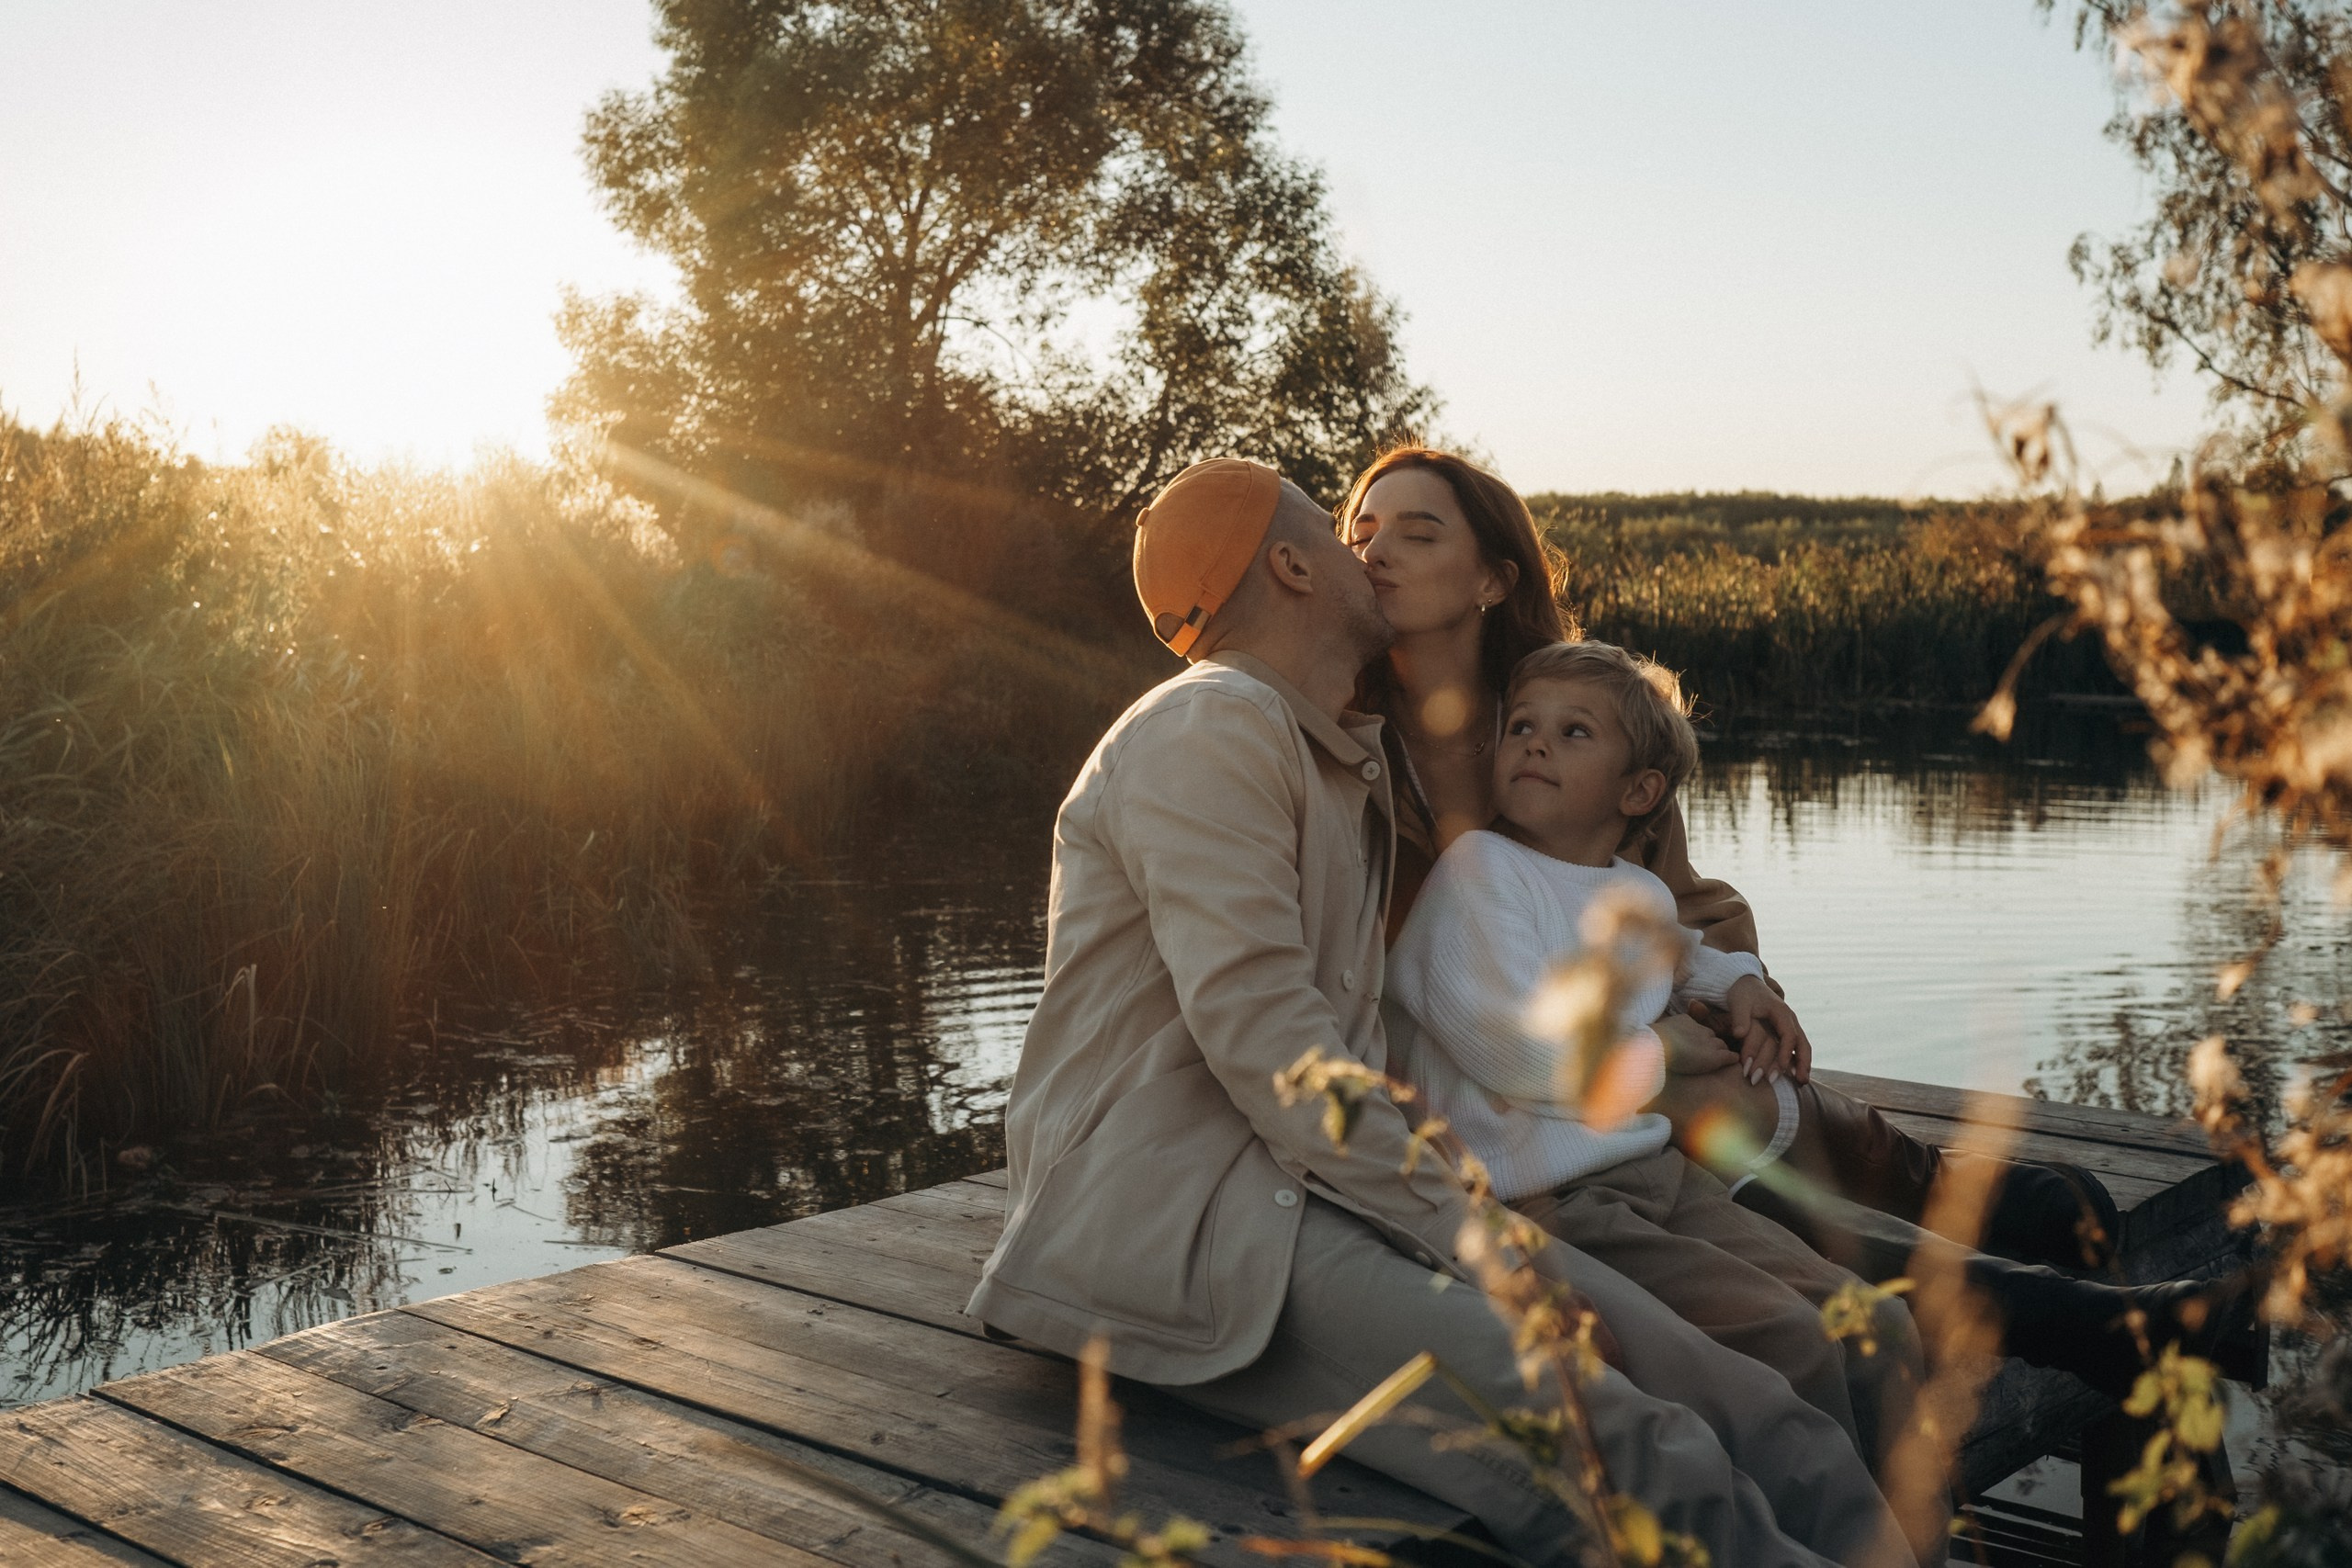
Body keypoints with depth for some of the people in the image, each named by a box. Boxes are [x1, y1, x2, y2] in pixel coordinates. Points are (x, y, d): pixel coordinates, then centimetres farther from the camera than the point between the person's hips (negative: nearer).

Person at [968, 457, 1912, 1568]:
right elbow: (1256, 1030, -17)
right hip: (1164, 1211, -9)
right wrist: (1464, 1232, -16)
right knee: (1600, 1448, -29)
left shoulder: (1352, 760, 24)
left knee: (1695, 1383, -16)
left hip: (1319, 1179, 9)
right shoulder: (1212, 729, -9)